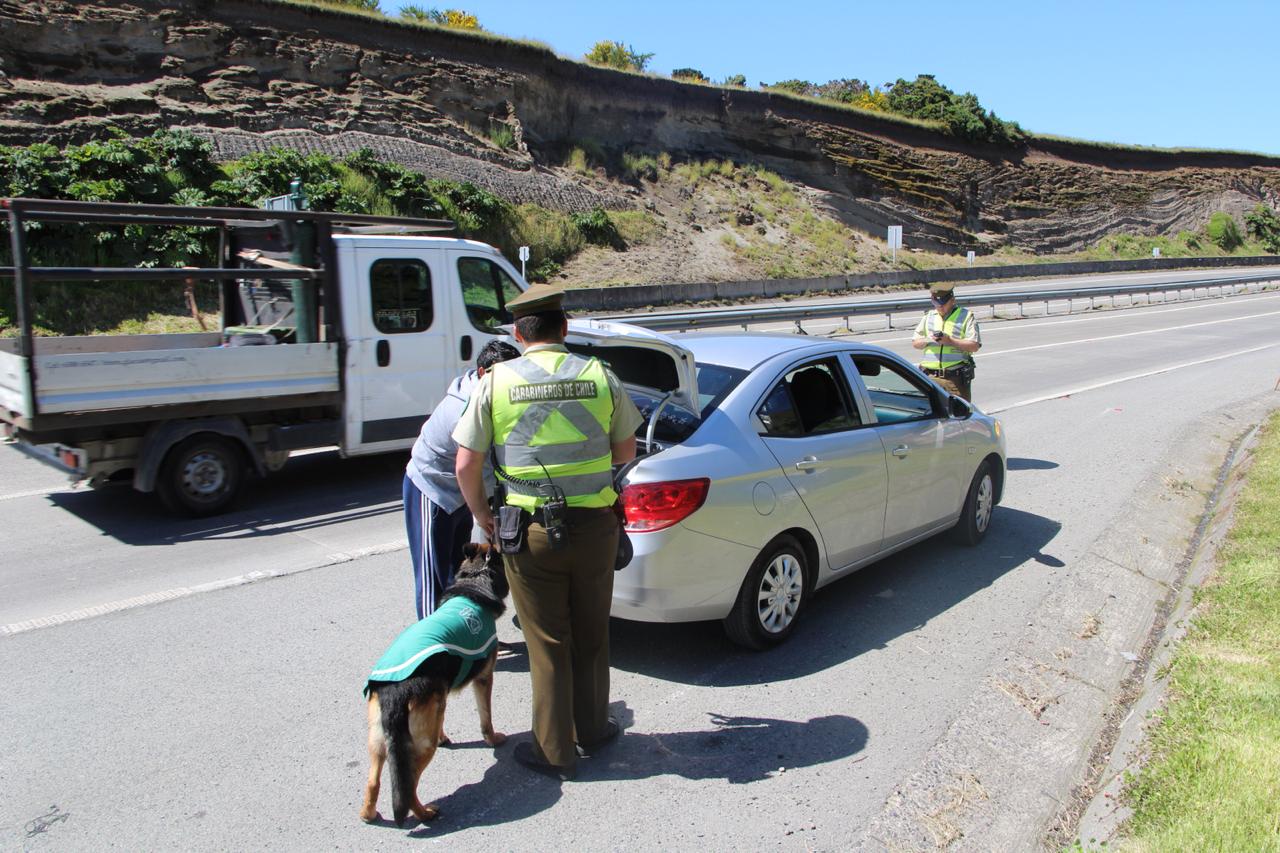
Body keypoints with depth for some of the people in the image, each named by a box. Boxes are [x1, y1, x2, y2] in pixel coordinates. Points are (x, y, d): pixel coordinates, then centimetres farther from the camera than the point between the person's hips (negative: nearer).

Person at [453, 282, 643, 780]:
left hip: (530, 532, -2)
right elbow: (625, 451, 8)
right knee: (591, 635, 19)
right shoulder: (599, 376, -1)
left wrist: (482, 516, 12)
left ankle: (555, 752, 22)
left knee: (547, 643, 10)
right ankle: (592, 730, 36)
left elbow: (466, 465, -4)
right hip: (594, 526, 2)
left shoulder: (496, 382, -5)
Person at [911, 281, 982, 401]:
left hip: (956, 377, -3)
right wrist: (928, 340, -6)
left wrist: (950, 341, -15)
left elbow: (975, 346, -4)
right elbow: (915, 342, 16)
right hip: (931, 376, 3)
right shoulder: (928, 316, 16)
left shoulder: (966, 316, 4)